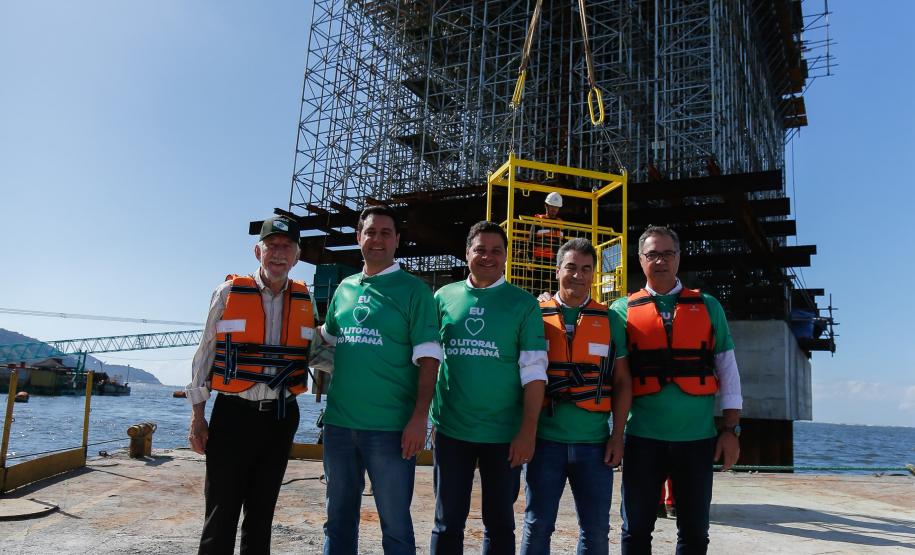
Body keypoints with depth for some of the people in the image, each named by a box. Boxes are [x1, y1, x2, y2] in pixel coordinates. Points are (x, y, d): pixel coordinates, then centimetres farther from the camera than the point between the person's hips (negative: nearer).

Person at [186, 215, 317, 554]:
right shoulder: (229, 293, -2)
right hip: (233, 415, -3)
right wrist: (197, 417, 0)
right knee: (222, 513, 0)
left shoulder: (305, 301, 5)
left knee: (261, 513, 15)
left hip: (282, 418, 3)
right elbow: (205, 355, 1)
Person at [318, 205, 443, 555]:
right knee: (339, 520, 16)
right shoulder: (345, 289, 11)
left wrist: (419, 417, -16)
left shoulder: (413, 290, -3)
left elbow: (427, 358, -8)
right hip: (339, 424, 5)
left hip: (389, 427, -5)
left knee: (395, 524, 6)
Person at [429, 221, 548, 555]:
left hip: (504, 432, -1)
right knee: (448, 523, 10)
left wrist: (528, 429, -11)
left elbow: (533, 370, -5)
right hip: (450, 428, 2)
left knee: (499, 522, 12)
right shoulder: (444, 297, 5)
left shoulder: (523, 303, -1)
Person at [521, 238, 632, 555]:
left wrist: (617, 435, 0)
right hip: (545, 440, -1)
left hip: (594, 442, 1)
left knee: (596, 528, 9)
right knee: (537, 524, 7)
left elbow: (622, 382, 7)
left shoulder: (610, 320, 5)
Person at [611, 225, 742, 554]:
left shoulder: (708, 307, 8)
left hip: (698, 437, 1)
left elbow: (727, 369, 8)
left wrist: (731, 429, 2)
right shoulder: (623, 311, 4)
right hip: (643, 436, -1)